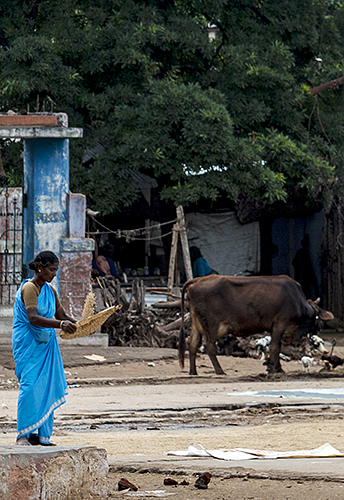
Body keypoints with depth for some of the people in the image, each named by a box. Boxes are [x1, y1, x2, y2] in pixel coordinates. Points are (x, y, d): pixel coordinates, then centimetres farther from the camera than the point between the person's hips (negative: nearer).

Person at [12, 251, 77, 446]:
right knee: (30, 386, -13)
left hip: (46, 344, 8)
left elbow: (61, 314, 19)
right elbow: (33, 318, -26)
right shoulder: (29, 288, -14)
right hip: (28, 344, -8)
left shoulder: (50, 290, 11)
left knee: (48, 386, 3)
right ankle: (23, 434, -9)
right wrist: (60, 324, -37)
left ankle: (42, 434, 8)